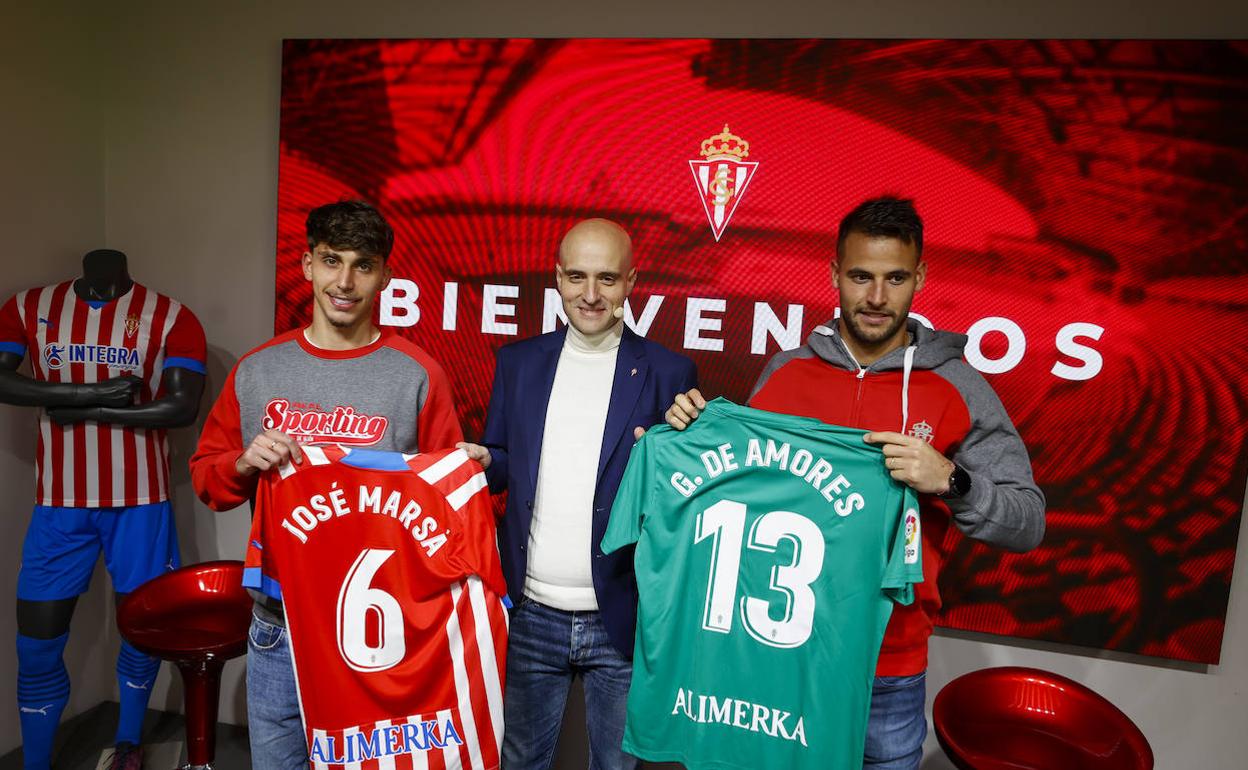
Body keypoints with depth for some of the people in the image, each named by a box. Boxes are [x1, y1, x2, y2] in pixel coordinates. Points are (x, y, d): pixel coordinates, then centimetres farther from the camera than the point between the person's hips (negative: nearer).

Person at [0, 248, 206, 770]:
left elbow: (183, 407, -15)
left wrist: (84, 411, -15)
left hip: (139, 499, -1)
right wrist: (89, 392, -18)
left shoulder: (170, 317, -7)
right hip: (59, 501, 2)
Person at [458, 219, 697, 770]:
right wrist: (483, 460, -12)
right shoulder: (518, 361, 4)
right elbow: (501, 464, 10)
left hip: (621, 621, -2)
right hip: (532, 615, 3)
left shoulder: (669, 373, -4)